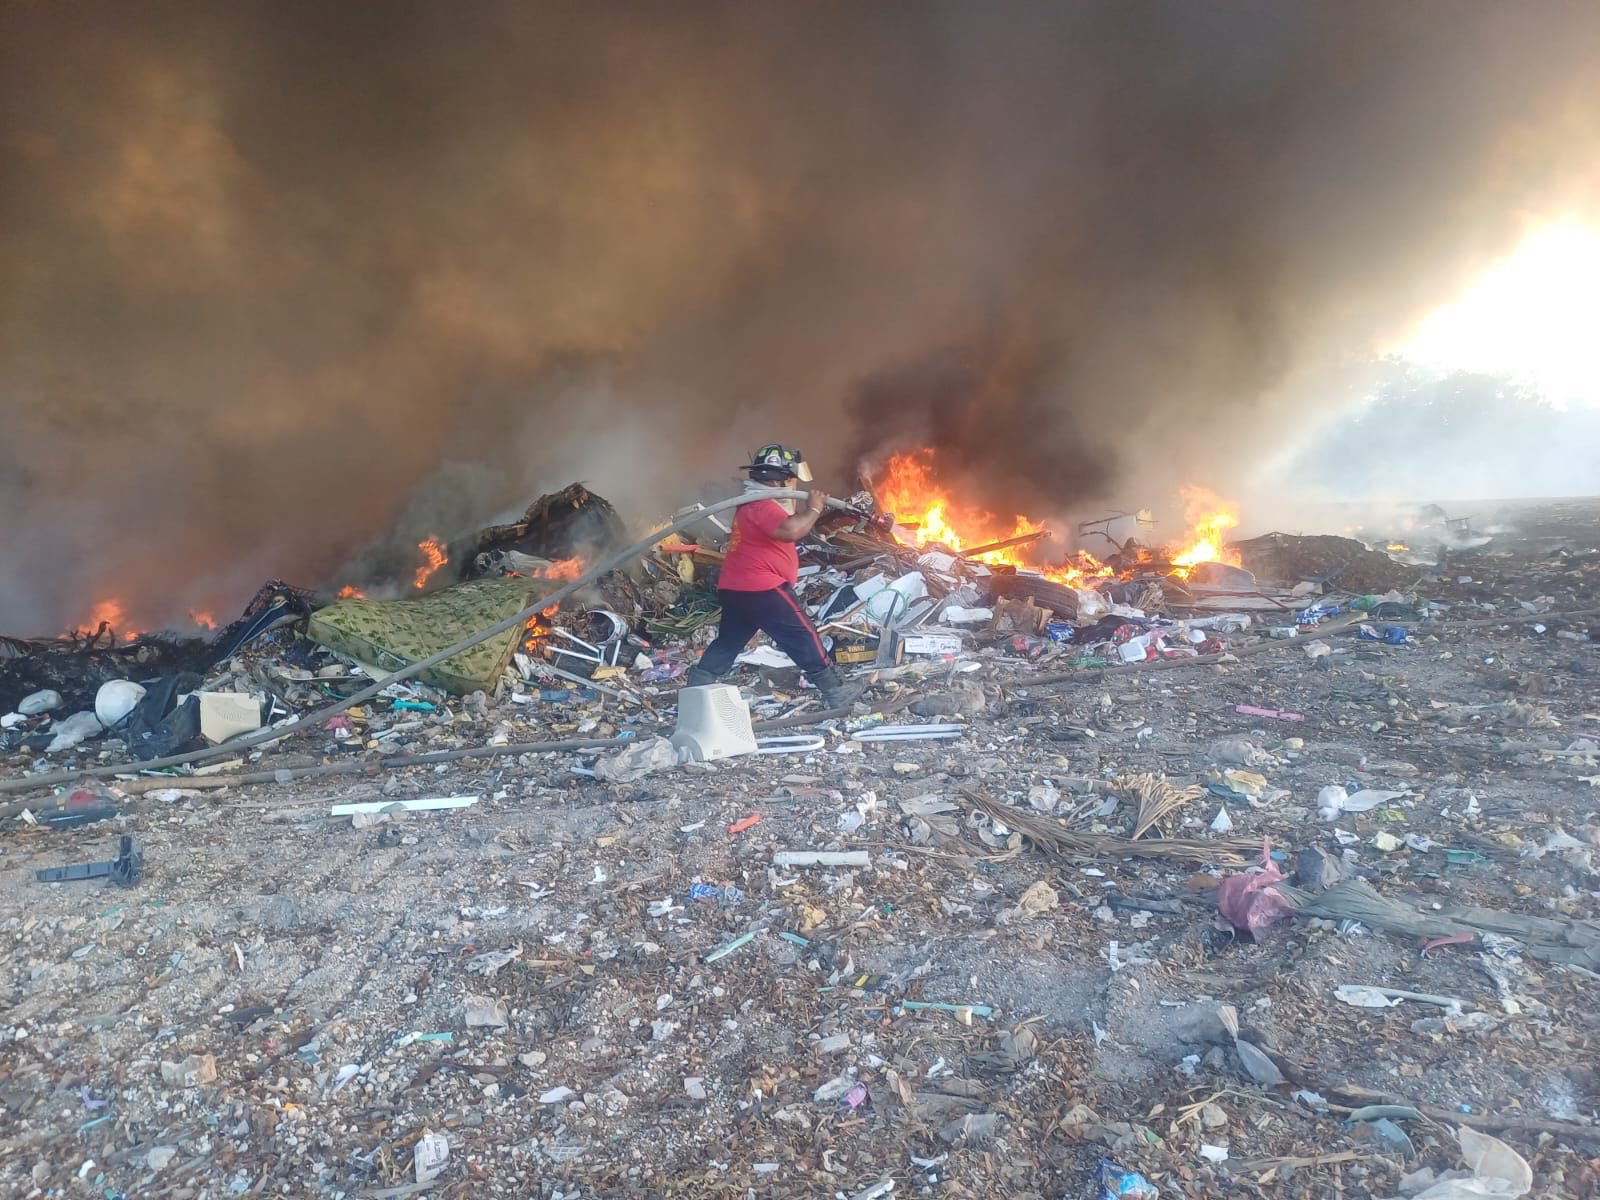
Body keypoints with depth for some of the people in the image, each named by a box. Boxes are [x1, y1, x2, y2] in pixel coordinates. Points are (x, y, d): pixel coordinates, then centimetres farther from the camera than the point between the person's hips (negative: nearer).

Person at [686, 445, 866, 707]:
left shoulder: (753, 503, 20)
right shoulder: (762, 505, -16)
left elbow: (788, 528, 26)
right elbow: (790, 531, -32)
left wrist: (812, 509, 14)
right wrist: (813, 509, -17)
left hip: (734, 588, 10)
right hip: (763, 589, -10)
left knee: (728, 641, 15)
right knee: (803, 637, -2)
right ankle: (835, 691, 3)